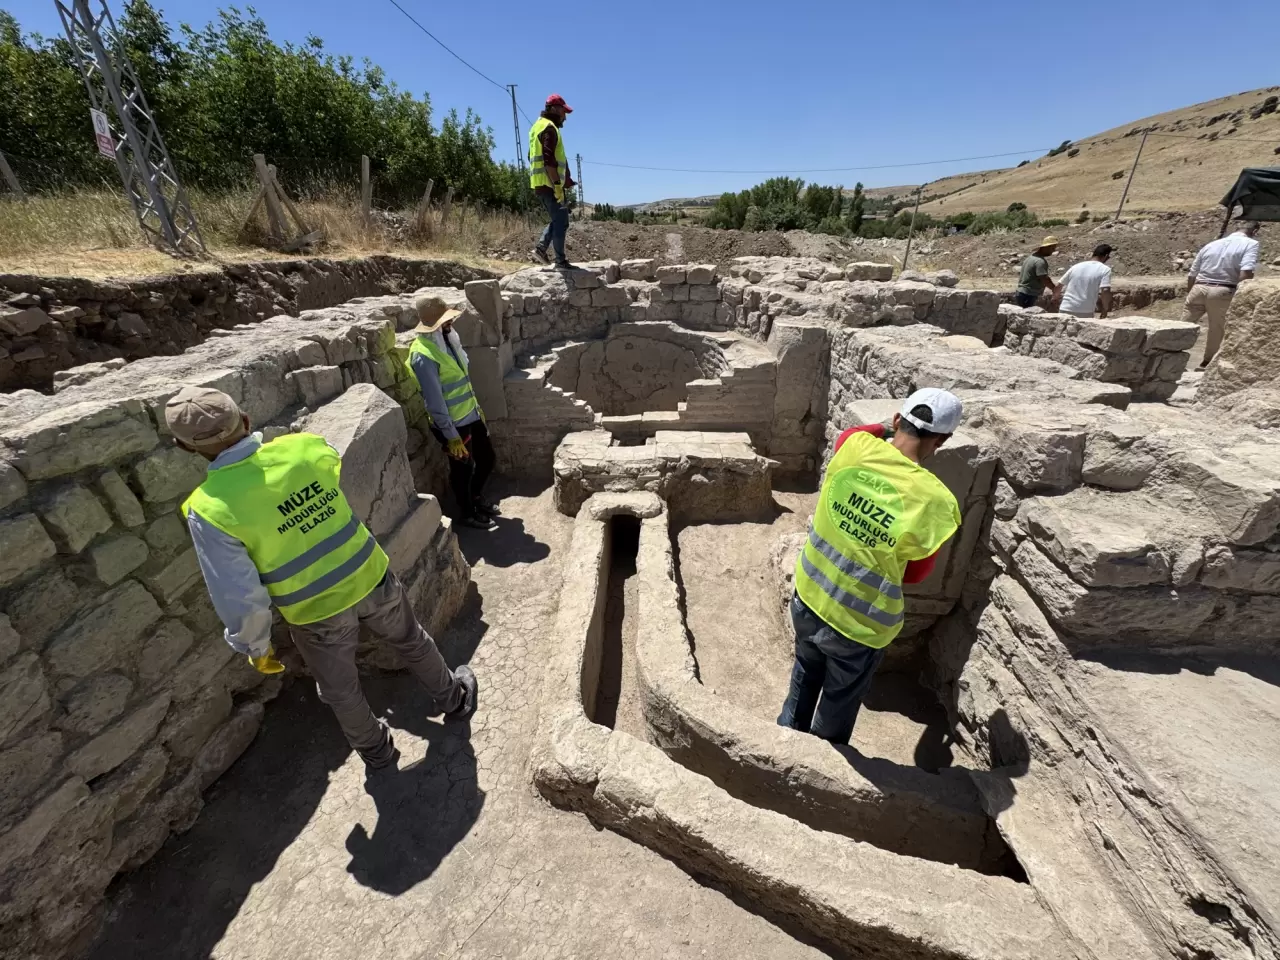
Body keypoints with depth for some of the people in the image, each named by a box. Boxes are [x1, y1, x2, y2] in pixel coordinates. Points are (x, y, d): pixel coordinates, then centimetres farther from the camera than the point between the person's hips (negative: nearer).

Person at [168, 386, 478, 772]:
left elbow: (239, 596, -17)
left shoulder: (209, 508, -22)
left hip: (315, 612, -2)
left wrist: (254, 646, 2)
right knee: (412, 642, 28)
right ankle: (454, 699, 49)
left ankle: (376, 750, 49)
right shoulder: (308, 446, -16)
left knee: (341, 690, 25)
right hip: (370, 577, 3)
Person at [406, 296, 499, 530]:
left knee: (487, 458, 18)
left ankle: (475, 497, 43)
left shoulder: (448, 339, 4)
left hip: (471, 415, 8)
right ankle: (466, 513, 32)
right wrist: (451, 435, -20)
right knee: (463, 468, 9)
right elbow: (434, 402, -23)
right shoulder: (423, 356, -24)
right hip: (453, 423, -8)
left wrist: (476, 405, 20)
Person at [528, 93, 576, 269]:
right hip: (549, 183, -10)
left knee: (557, 219, 19)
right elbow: (549, 159, -22)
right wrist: (557, 184, -24)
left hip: (539, 183, 10)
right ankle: (561, 261, -2)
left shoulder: (538, 125, 20)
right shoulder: (549, 128, -12)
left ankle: (541, 247, 7)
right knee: (561, 221, -5)